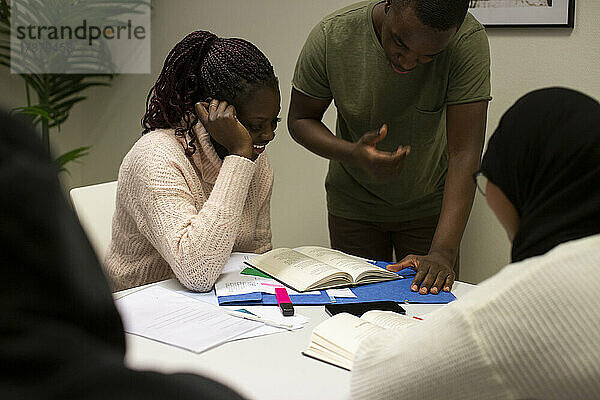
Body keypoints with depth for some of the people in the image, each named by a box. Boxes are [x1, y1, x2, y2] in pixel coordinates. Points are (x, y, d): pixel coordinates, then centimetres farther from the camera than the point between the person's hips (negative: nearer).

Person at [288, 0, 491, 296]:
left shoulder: (468, 41, -28)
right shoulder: (332, 36, -25)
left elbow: (464, 153, -31)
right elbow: (300, 119, -11)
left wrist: (443, 252, -40)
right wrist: (353, 154, -31)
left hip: (430, 204, -1)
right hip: (353, 203, 1)